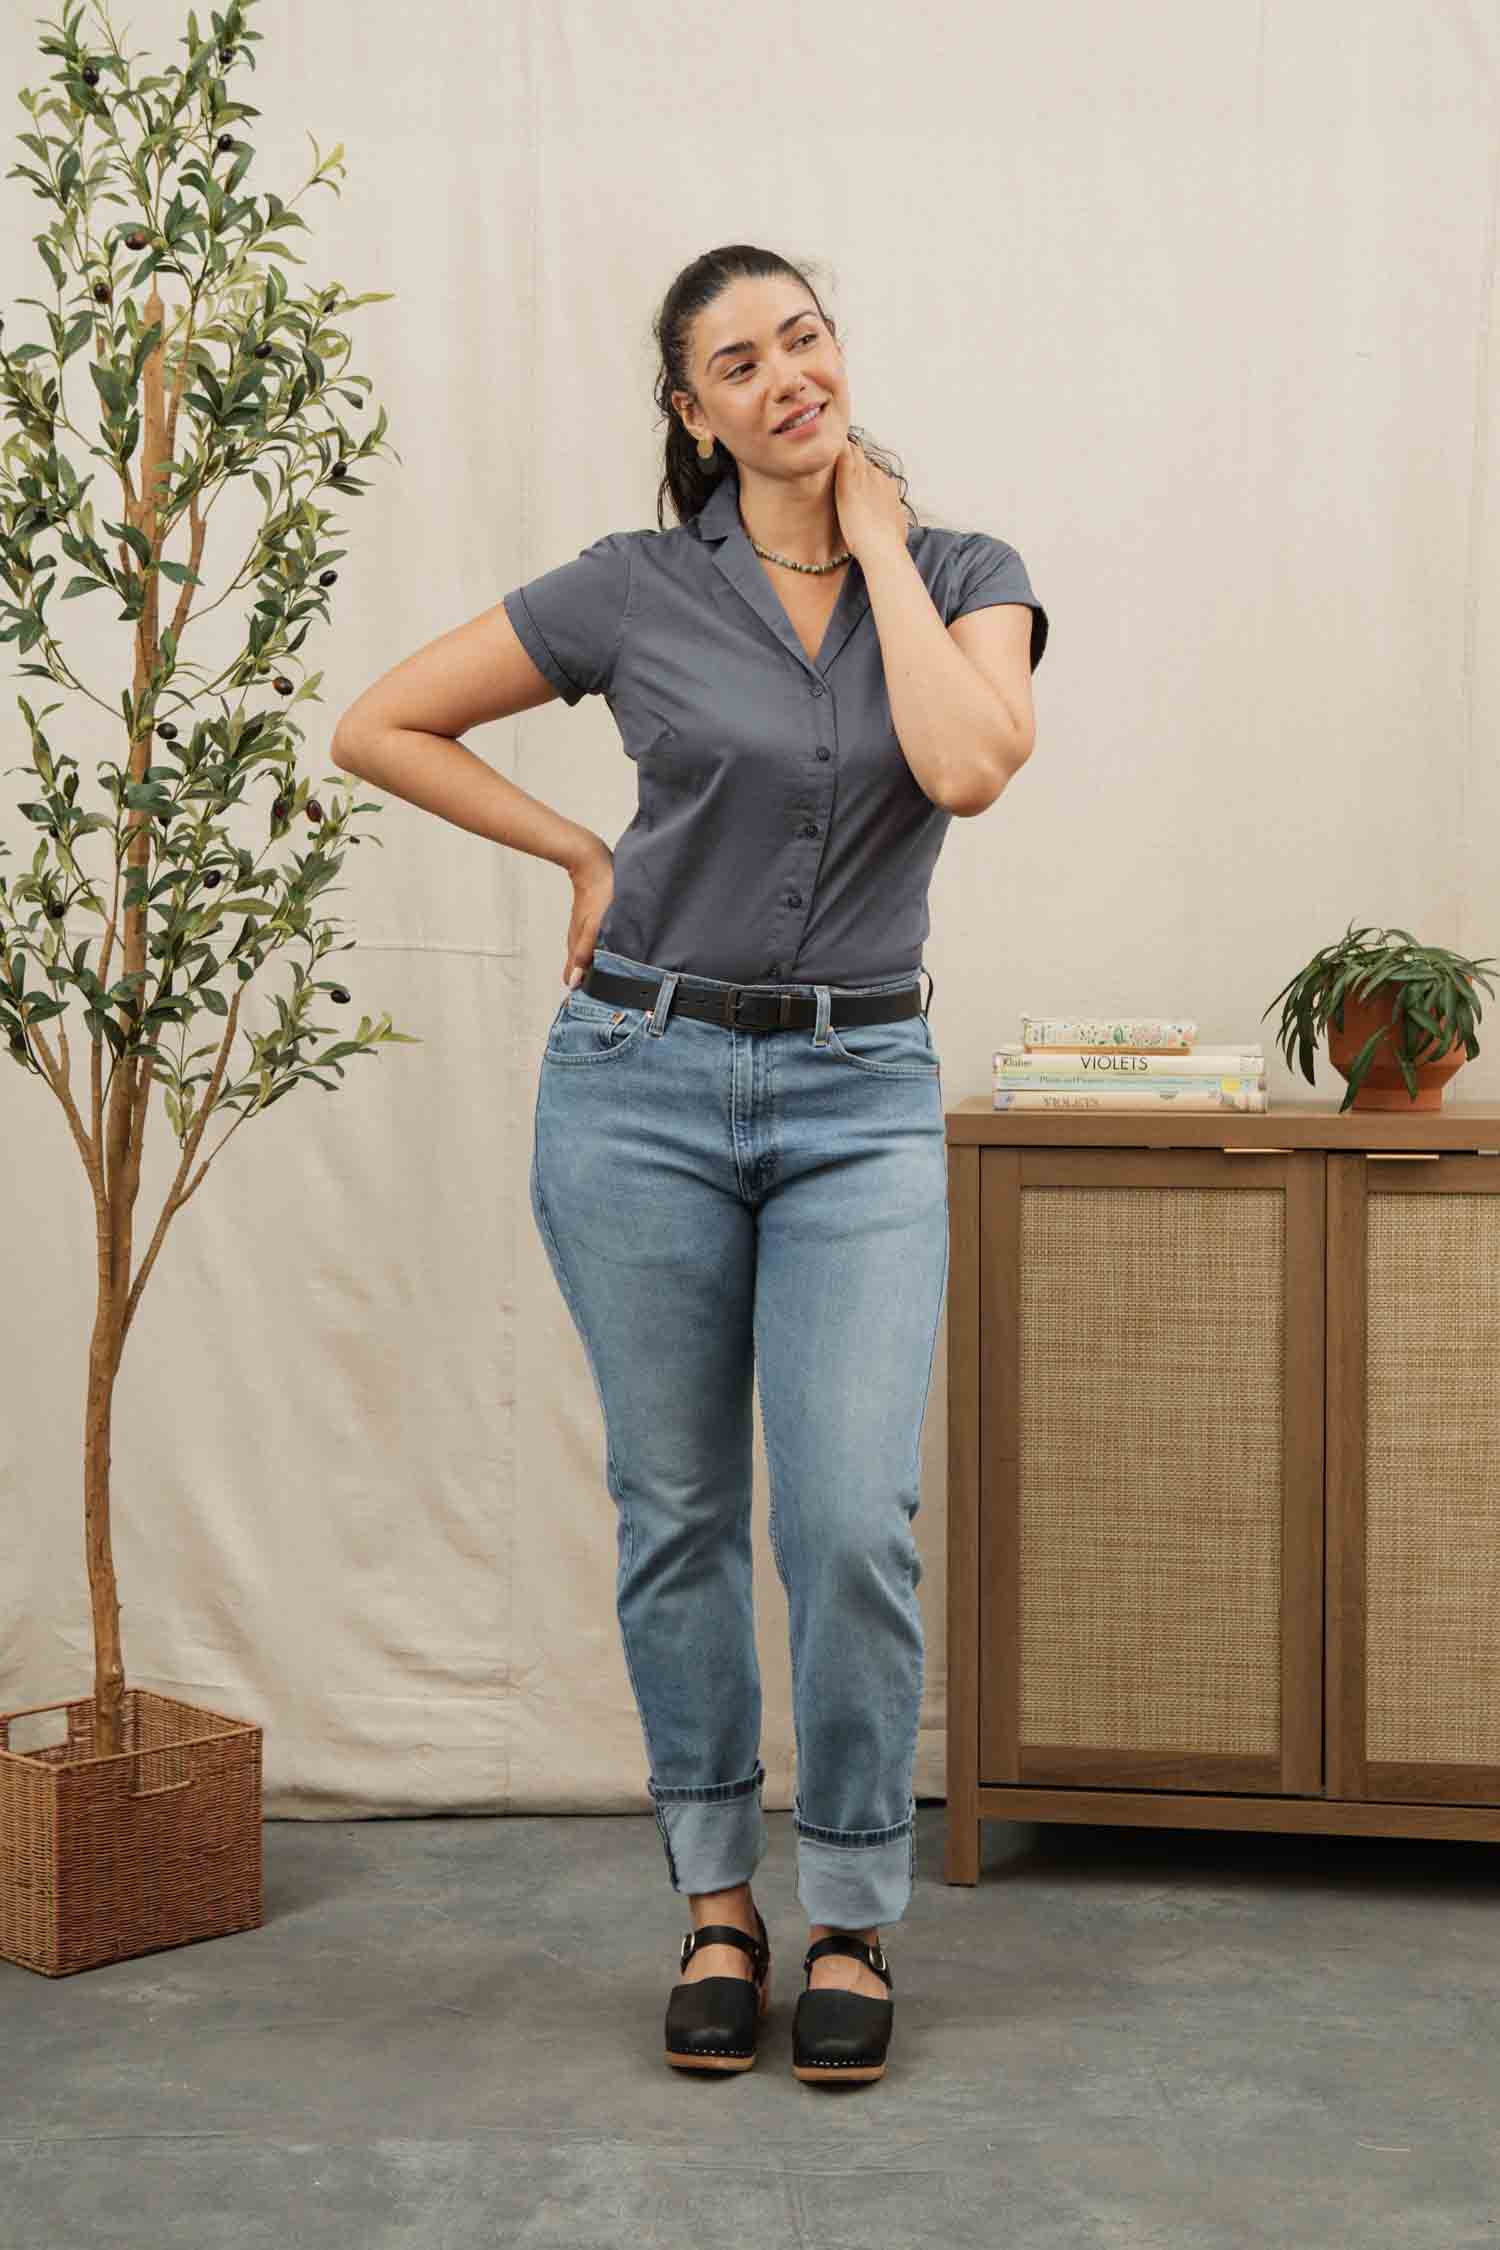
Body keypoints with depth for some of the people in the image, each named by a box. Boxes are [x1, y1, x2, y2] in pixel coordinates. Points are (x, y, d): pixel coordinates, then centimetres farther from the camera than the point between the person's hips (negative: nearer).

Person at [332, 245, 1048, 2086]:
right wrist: (582, 854, 2)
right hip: (643, 1085, 0)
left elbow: (966, 766, -18)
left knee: (853, 1520, -10)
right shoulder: (633, 591, 1)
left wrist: (877, 539, -8)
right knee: (678, 1516, 6)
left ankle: (851, 1919, 7)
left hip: (860, 1100, 0)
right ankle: (717, 1907, 21)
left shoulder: (962, 576, 4)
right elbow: (379, 725, 6)